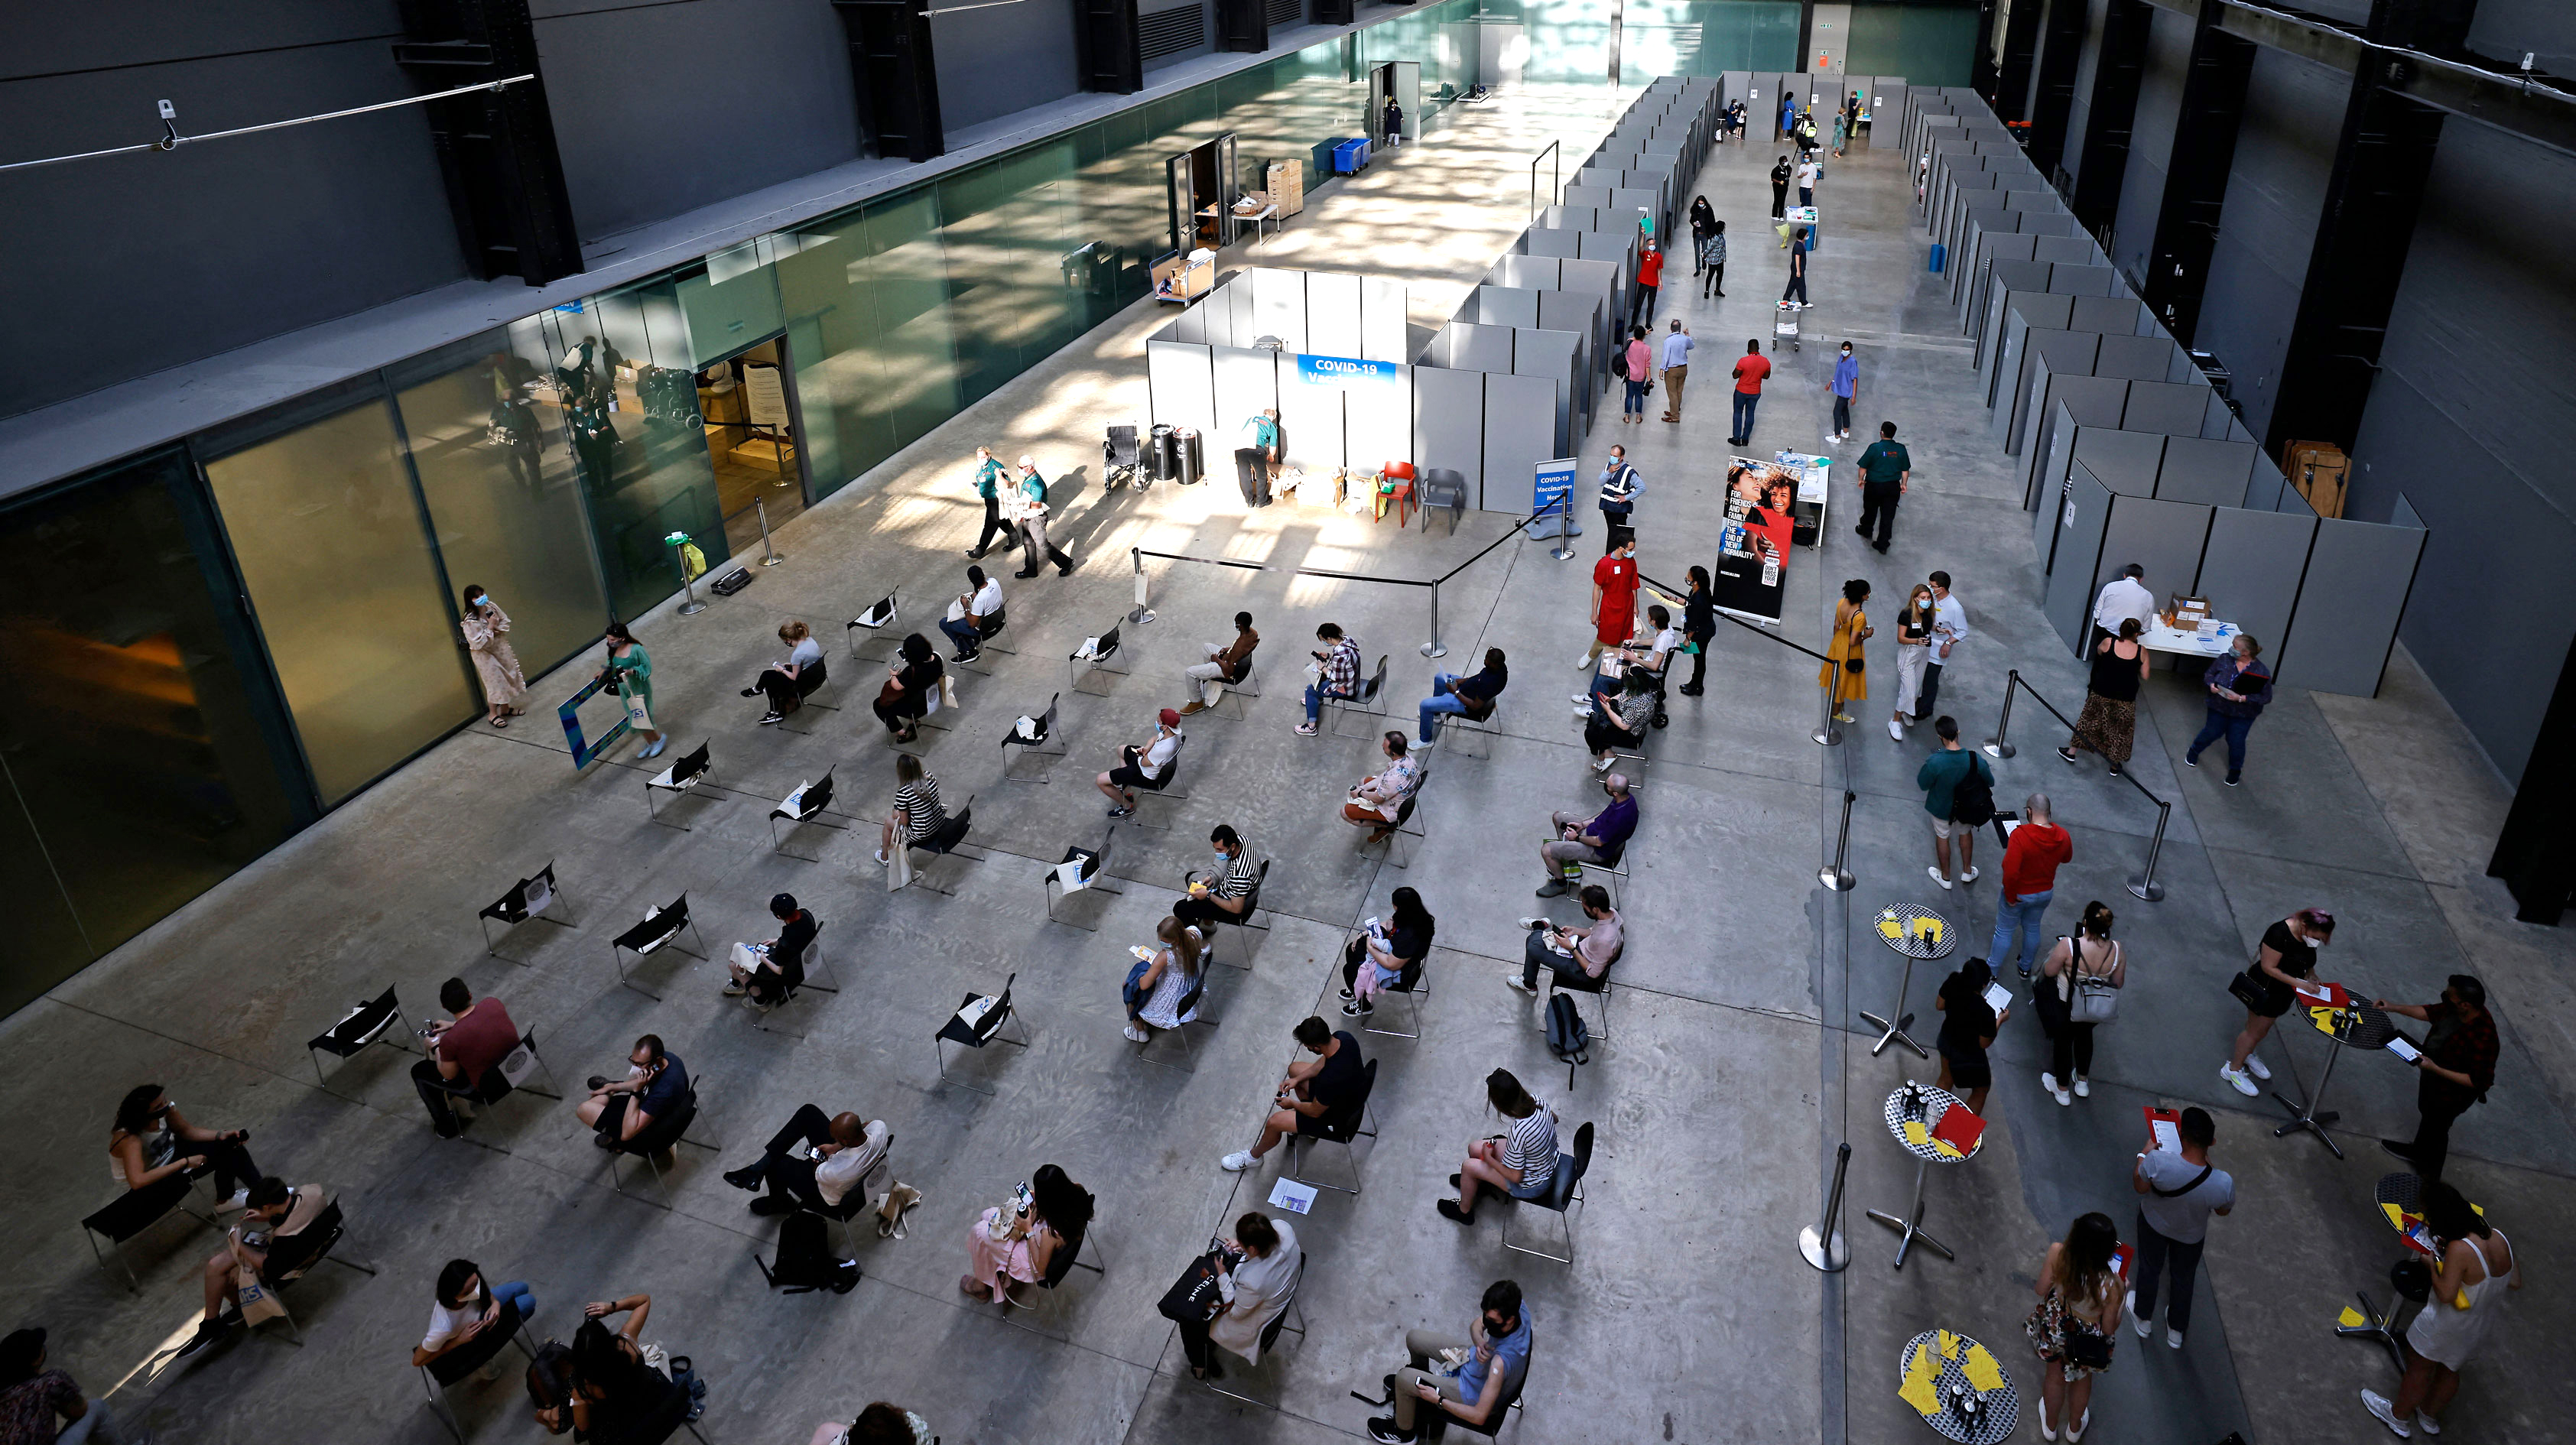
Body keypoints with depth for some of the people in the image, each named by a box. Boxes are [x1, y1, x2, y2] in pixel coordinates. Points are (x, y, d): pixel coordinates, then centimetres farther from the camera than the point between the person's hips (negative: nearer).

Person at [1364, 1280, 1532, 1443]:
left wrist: (1437, 1400, -21)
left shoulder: (1501, 1362, -43)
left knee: (1403, 1378, -4)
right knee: (1414, 1338, 12)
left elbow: (1479, 1417, -33)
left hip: (1475, 1391, -7)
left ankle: (1404, 1432, 28)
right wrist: (1480, 1342, -29)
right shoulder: (1518, 1306, -25)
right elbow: (1476, 1325, -5)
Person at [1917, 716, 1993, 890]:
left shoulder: (1934, 762, -37)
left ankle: (1945, 877, 44)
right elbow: (1990, 782, -11)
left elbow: (1923, 785, -19)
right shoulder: (1975, 759, -29)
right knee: (1966, 833, 31)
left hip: (1942, 808, -2)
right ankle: (1967, 872, 50)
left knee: (1942, 837, 25)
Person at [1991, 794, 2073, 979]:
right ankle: (2026, 968, 46)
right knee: (2032, 929, 27)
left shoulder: (2020, 835, -33)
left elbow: (2011, 872, -35)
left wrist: (2010, 896, -20)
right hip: (2045, 893, 5)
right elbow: (2066, 858, 8)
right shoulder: (2063, 836, -15)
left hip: (2019, 894, -5)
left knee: (2004, 931, 15)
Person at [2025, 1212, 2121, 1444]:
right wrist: (2121, 1298, -4)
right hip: (2087, 1336, -1)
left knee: (2054, 1375, 33)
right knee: (2082, 1379, 34)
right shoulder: (2111, 1285, -38)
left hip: (2055, 1327, 1)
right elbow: (2109, 1328, -19)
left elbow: (2040, 1290, -15)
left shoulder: (2057, 1253, -35)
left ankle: (2050, 1426, 60)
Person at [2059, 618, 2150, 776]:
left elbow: (2098, 652, 9)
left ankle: (2072, 751, 30)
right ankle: (2115, 765, 26)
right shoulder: (2141, 651, -12)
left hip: (2102, 693, 0)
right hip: (2125, 698, 0)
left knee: (2089, 720, 19)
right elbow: (2144, 677, -5)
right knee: (2121, 728, 16)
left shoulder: (2108, 643, -14)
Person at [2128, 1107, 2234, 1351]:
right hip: (2191, 1235, 1)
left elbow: (2139, 1187, -21)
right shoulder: (2223, 1183, -36)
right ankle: (2176, 1331, 54)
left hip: (2154, 1223, -1)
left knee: (2149, 1270, 28)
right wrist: (2208, 1164, -7)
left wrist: (2144, 1154, -6)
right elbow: (2223, 1211, -12)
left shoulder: (2157, 1161, -42)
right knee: (2184, 1279, 30)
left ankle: (2143, 1320, 54)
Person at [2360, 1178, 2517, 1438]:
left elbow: (2446, 1295, -32)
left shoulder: (2459, 1249, -37)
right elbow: (2515, 1282, -2)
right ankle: (2429, 1416, 52)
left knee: (2419, 1369, 19)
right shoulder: (2499, 1238, -15)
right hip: (2481, 1327, 7)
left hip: (2446, 1327, -7)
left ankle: (2398, 1416, 40)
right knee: (2449, 1370, 30)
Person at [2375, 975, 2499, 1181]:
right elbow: (2430, 1012, 1)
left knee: (2436, 1128, 18)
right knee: (2426, 1114, 32)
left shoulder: (2481, 1040, -43)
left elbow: (2476, 1081, -33)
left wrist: (2435, 1069, -35)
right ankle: (2418, 1151, 61)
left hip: (2450, 1094, -7)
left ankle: (2429, 1179, 45)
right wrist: (2393, 1007, -4)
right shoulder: (2455, 1009, -21)